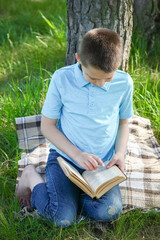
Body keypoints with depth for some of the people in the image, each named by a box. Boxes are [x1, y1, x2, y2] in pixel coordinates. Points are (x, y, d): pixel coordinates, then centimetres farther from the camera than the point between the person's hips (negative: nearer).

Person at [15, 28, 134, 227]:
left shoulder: (124, 83, -6)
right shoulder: (62, 79, -12)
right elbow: (47, 126, -5)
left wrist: (120, 153, -7)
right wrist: (77, 154, -16)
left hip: (102, 163, 3)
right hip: (65, 156, -2)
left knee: (109, 213, -22)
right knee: (63, 218, -20)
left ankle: (69, 193, 7)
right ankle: (32, 177, 9)